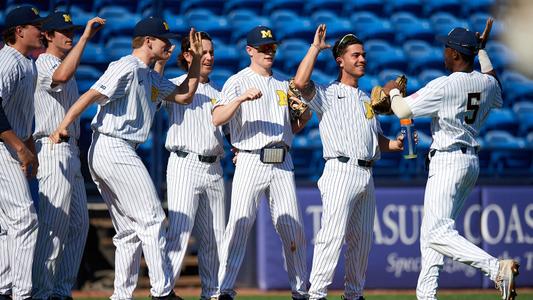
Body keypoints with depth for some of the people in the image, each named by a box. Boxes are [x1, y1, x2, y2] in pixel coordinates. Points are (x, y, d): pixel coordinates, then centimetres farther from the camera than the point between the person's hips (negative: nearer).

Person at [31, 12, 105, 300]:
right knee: (54, 224, -14)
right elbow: (61, 75, -32)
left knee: (78, 223, 9)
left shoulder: (64, 65, 23)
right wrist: (86, 37, -30)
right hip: (53, 149, -10)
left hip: (70, 152, 10)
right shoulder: (43, 63, -7)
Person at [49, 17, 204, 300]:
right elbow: (91, 95, -19)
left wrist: (196, 59, 17)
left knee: (130, 229, 10)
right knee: (151, 219, -8)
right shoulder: (127, 67, -9)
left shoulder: (151, 77, 21)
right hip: (112, 147, -11)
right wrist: (63, 126, -29)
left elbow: (184, 95, 26)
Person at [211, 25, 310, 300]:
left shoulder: (283, 84, 18)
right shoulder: (237, 82, 1)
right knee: (239, 225, -13)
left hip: (282, 164, 5)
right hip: (251, 162, -5)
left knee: (293, 230, 4)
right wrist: (241, 99, -28)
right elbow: (217, 119, -14)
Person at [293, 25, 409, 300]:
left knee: (362, 239, 9)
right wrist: (315, 47, -10)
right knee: (332, 235, -16)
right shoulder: (327, 94, 2)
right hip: (341, 171, -7)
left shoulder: (367, 100, 24)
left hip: (367, 174, 7)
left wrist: (396, 144, 5)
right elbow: (300, 83, -18)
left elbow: (378, 139, 26)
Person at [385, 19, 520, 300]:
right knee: (430, 231, 17)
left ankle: (497, 267, -34)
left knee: (438, 233, -18)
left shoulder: (444, 86, -18)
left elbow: (402, 110, -15)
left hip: (448, 161, -9)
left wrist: (393, 90, 7)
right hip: (472, 160, 9)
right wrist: (482, 50, 36)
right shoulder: (487, 83, 5)